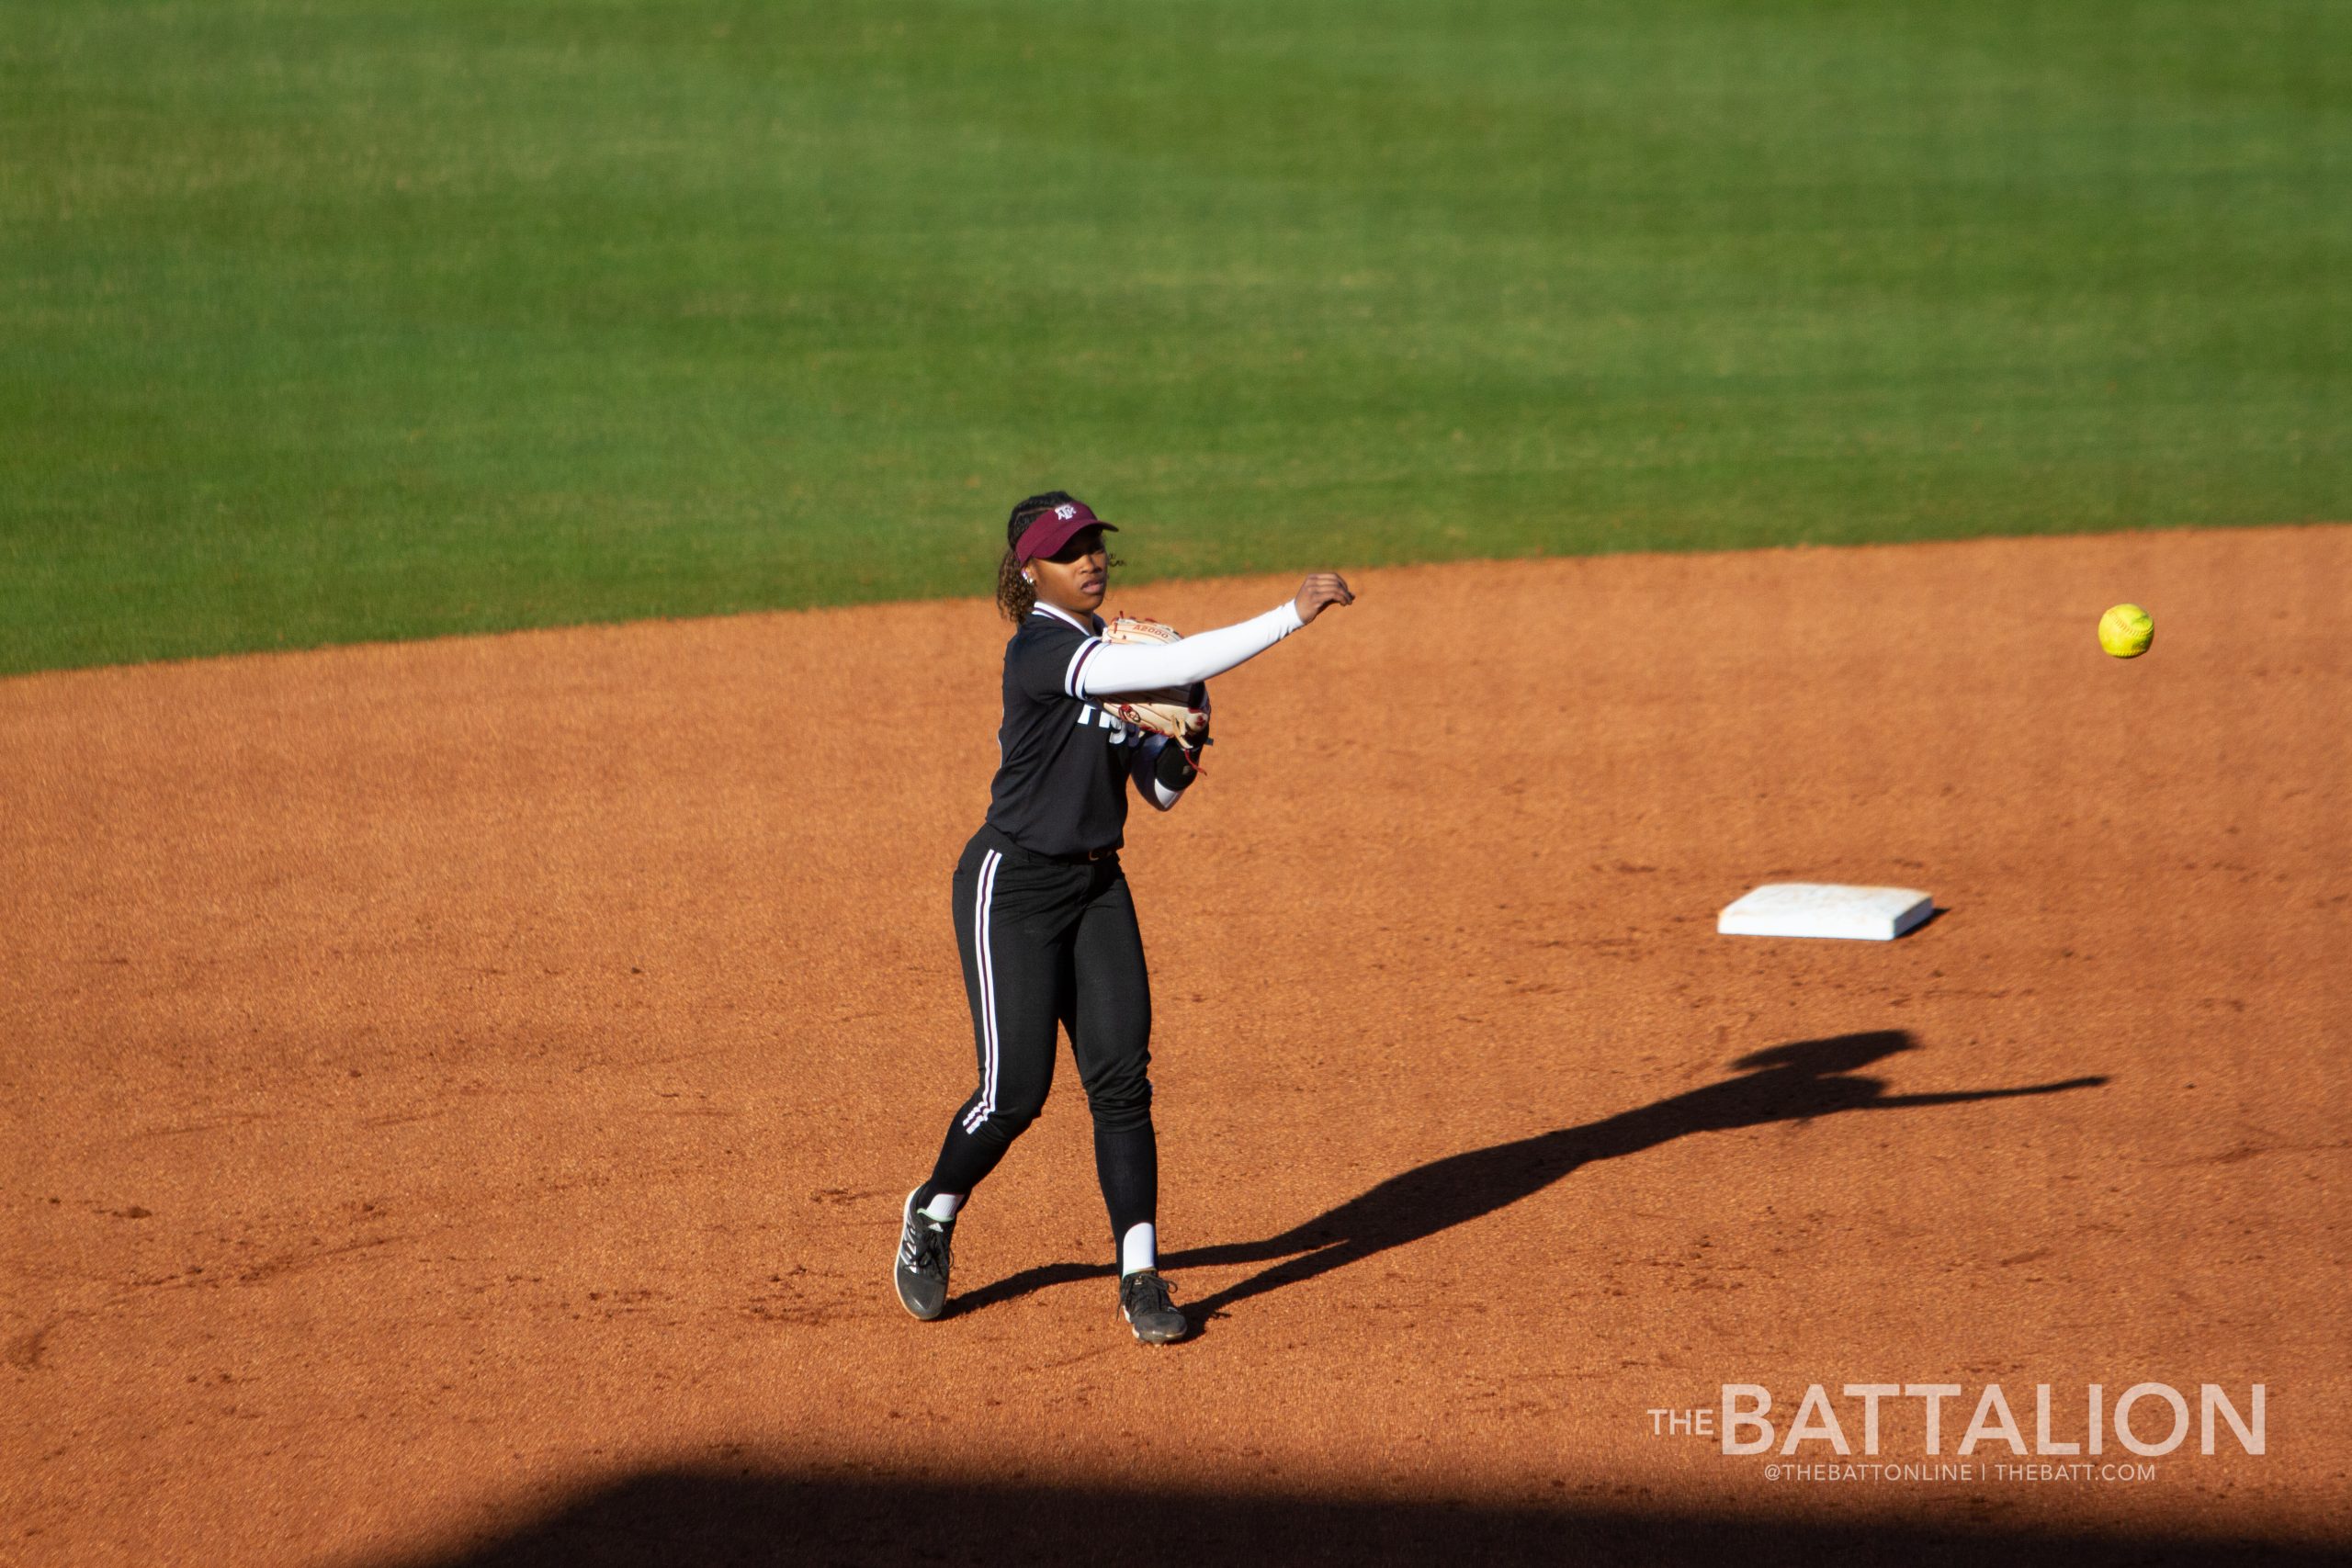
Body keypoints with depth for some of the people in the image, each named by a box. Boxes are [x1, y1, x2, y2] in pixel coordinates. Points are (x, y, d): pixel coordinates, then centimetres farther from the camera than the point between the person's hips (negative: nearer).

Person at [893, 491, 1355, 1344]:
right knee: (1015, 1089, -5)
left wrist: (1184, 733, -8)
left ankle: (1140, 1275, -2)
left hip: (1097, 887, 7)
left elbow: (1162, 791, 13)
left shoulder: (1113, 653, 8)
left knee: (1121, 1076, -3)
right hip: (1014, 884, -7)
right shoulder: (1040, 650, -19)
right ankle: (932, 1217, 23)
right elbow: (1175, 664, -32)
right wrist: (1292, 614, -33)